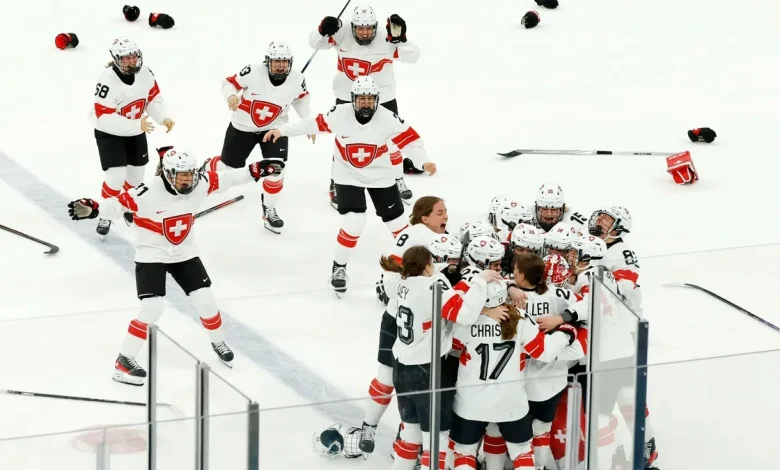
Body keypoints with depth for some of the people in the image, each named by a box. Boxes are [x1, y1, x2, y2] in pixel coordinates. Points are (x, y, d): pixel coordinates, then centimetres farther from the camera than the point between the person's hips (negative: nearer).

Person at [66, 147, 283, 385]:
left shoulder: (200, 184, -13)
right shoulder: (147, 194, -29)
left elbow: (223, 179, 2)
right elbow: (118, 204, -28)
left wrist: (255, 171, 2)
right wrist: (92, 209, -44)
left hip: (184, 253, 5)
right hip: (151, 256, -5)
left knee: (205, 300, 4)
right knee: (152, 308, -17)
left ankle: (218, 342, 35)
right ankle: (124, 361, -6)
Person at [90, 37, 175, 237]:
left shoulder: (144, 73, -15)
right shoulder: (108, 81, -33)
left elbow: (154, 96, 2)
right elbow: (105, 118, -35)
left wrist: (164, 118, -14)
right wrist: (136, 126, -40)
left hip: (136, 130, 6)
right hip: (109, 132, -6)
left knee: (136, 174, 16)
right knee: (116, 175, -16)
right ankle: (106, 215, 6)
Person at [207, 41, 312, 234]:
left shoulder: (297, 80, -16)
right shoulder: (253, 72, -27)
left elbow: (300, 100, 4)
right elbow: (229, 82, -15)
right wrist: (231, 95, -36)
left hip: (275, 128, 2)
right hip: (243, 127, -2)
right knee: (229, 168, 10)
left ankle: (269, 208, 10)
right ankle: (207, 168, 47)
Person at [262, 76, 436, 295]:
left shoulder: (387, 118, -22)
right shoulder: (340, 114, -21)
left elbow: (409, 138, -17)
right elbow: (316, 123, -7)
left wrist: (424, 162, -32)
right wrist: (282, 130, -5)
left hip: (380, 174, 1)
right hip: (348, 174, -1)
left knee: (396, 220, 6)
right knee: (354, 222, -16)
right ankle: (338, 268, 4)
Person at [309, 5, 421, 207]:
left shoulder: (385, 41, -20)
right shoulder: (342, 36, -15)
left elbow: (412, 56, -22)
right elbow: (315, 42, -6)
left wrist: (400, 38, -38)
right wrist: (323, 30, -27)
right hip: (347, 98, 0)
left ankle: (398, 180, 34)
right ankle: (337, 186, 14)